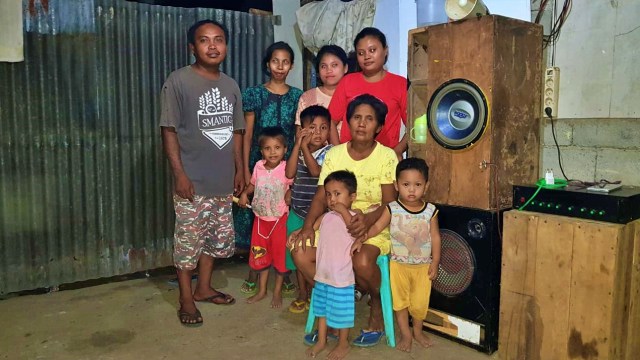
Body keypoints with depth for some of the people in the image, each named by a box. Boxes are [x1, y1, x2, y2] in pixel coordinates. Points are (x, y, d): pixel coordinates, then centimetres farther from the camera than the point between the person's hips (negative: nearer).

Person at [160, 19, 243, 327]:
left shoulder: (231, 85, 10)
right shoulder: (179, 80, -8)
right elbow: (169, 130, -10)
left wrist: (239, 169, 12)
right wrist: (179, 173, -16)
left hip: (223, 180, 6)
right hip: (193, 181, -6)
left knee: (218, 238, 15)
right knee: (188, 241, 2)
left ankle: (203, 288, 33)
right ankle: (186, 299, 18)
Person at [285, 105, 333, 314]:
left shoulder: (329, 152, -9)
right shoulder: (298, 150, 3)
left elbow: (316, 171, -25)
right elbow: (290, 173, -12)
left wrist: (305, 147, -23)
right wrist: (298, 145, -15)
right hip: (297, 212, 5)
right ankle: (302, 294, 31)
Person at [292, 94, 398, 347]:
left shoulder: (387, 156, -7)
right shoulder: (334, 154, 3)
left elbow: (389, 204, -11)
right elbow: (321, 197, 0)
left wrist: (367, 220, -32)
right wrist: (308, 225, -18)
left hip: (375, 226, -4)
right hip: (336, 224, 4)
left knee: (362, 262, -35)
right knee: (300, 252, -20)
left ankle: (378, 307, 1)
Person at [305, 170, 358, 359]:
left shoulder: (353, 217, -12)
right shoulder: (326, 217, 5)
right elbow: (310, 228, 17)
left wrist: (343, 210, -30)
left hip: (342, 278, -6)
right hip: (322, 275, 6)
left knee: (341, 312, 9)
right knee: (321, 308, 20)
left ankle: (343, 344, 30)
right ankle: (321, 340, 39)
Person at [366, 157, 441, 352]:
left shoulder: (430, 211, -9)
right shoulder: (392, 209, -12)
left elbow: (435, 237, -4)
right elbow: (376, 227, -12)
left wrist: (435, 262, -5)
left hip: (423, 265, 1)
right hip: (398, 265, 0)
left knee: (420, 302, 12)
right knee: (399, 300, 11)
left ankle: (418, 331, 37)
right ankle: (405, 334, 29)